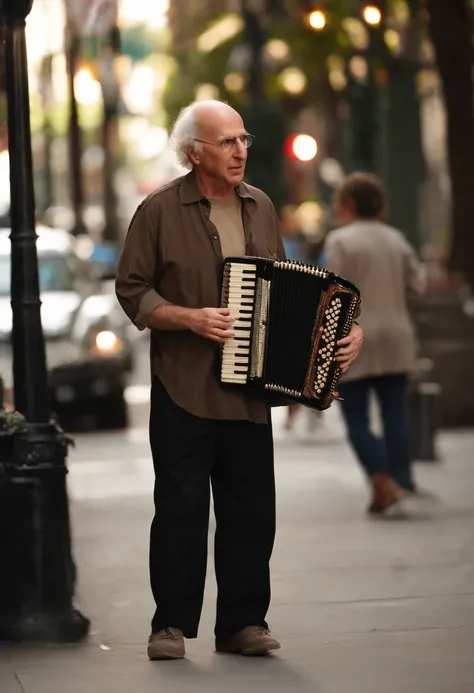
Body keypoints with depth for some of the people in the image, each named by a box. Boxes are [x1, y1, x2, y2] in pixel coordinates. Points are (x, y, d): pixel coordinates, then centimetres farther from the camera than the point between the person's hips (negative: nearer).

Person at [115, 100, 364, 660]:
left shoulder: (260, 208, 13)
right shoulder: (159, 211, -3)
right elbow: (132, 290, -3)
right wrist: (191, 319, -15)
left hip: (248, 390, 4)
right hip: (183, 390, -4)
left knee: (252, 509, 4)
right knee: (180, 507, -3)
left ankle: (243, 623, 13)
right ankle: (171, 625, 6)